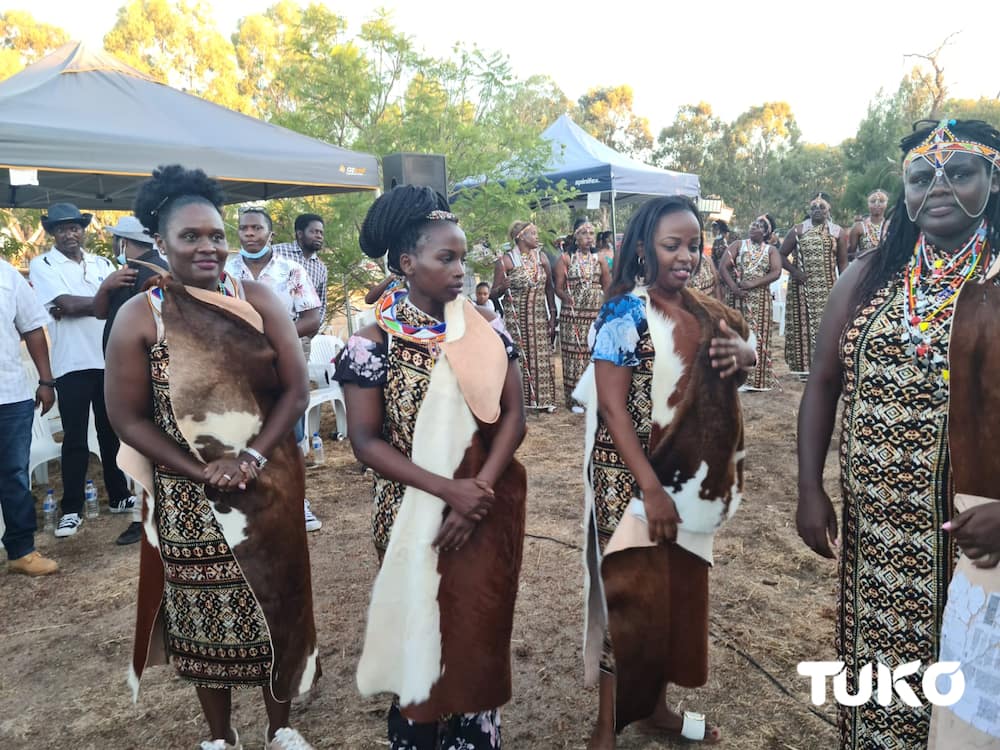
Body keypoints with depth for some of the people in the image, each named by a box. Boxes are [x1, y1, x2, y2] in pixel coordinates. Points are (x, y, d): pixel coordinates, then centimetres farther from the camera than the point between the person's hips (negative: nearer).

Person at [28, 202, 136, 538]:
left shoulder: (102, 264, 12)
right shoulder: (42, 265, 0)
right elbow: (66, 304, -15)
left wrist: (74, 308, -11)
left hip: (109, 360, 4)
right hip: (72, 364, -4)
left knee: (112, 433, 13)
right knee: (75, 439, 0)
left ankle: (119, 497, 25)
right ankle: (71, 509, 10)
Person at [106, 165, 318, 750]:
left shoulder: (259, 299, -2)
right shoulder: (139, 318, -5)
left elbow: (296, 387, -4)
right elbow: (128, 417, -5)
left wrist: (252, 457, -15)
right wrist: (202, 472, -13)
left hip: (271, 486, 1)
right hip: (189, 497, -1)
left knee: (276, 600, 12)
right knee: (205, 613, 10)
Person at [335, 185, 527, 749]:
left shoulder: (486, 326, -1)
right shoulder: (375, 340, -10)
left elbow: (512, 414, -2)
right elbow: (366, 440, -11)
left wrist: (479, 490, -15)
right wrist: (447, 490, -18)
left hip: (489, 508, 2)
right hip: (415, 512, -2)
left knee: (481, 633, 11)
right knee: (420, 631, 12)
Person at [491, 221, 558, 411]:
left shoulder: (541, 257, 9)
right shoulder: (505, 260, -4)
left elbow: (550, 288, 11)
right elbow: (495, 293, -4)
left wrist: (552, 317, 6)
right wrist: (503, 286, -26)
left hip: (540, 317, 4)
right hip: (517, 317, -4)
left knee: (542, 357, 4)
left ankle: (543, 399, 13)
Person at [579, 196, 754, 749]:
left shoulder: (702, 312, 6)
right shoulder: (626, 314, -15)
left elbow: (743, 348, 17)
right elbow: (612, 408, -18)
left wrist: (741, 353, -9)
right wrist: (650, 489, -22)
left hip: (691, 481, 7)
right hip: (636, 484, -7)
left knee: (680, 592, 17)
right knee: (635, 599, 1)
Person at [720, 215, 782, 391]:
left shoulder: (771, 250, 8)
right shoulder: (738, 245, 8)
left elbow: (776, 273, -6)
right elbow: (723, 266, -3)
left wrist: (753, 283, -19)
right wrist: (733, 287, -18)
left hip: (760, 299, 0)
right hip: (738, 297, 0)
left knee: (758, 336, 0)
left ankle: (756, 379, 5)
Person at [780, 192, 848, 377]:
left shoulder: (837, 232, 9)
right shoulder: (798, 230, 6)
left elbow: (842, 262, 8)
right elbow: (782, 255, 6)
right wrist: (794, 271, -10)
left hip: (827, 288, 1)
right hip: (803, 287, -1)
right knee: (803, 324, -2)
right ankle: (804, 365, 4)